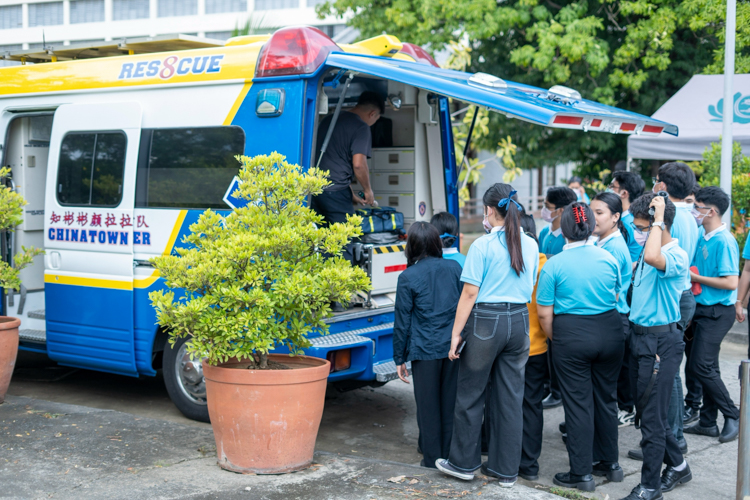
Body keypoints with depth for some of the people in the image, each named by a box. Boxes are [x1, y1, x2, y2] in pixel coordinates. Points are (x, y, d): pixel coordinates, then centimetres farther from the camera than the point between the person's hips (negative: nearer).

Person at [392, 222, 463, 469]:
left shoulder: (408, 277, -6)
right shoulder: (455, 268, 4)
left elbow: (402, 321, -3)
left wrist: (399, 358, 4)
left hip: (425, 349, -3)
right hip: (454, 346, 4)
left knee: (428, 405, 7)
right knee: (450, 402, 12)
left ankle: (432, 459, 14)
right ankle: (451, 456, 20)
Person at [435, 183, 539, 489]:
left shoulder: (483, 245, -12)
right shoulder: (531, 246, 6)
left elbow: (469, 293, -12)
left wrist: (456, 333, -7)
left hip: (486, 322, -5)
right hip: (519, 321, 6)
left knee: (471, 395, 10)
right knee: (511, 396, 10)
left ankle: (463, 463, 22)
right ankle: (506, 469, 18)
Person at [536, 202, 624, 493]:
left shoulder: (554, 265, -10)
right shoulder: (609, 259, 0)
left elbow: (544, 314, -8)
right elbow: (618, 299, 13)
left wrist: (556, 340, 7)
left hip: (572, 337, -4)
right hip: (610, 333, 4)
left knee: (578, 403, 3)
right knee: (606, 399, 16)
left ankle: (582, 474, 9)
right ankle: (610, 464, 27)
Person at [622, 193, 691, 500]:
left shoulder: (677, 256, -17)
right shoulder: (648, 255, 11)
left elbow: (653, 257, -40)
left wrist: (658, 219, -29)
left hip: (661, 342, -9)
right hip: (639, 337, 9)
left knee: (651, 416, -3)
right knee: (645, 410, 17)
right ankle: (677, 466, 34)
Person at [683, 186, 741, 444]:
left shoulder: (724, 241, -17)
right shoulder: (701, 236, 9)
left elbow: (731, 282, -21)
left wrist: (696, 278, -15)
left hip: (717, 312, -9)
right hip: (702, 309, 9)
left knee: (700, 365, -10)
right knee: (707, 367, 12)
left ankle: (732, 415, 4)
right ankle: (708, 422, 20)